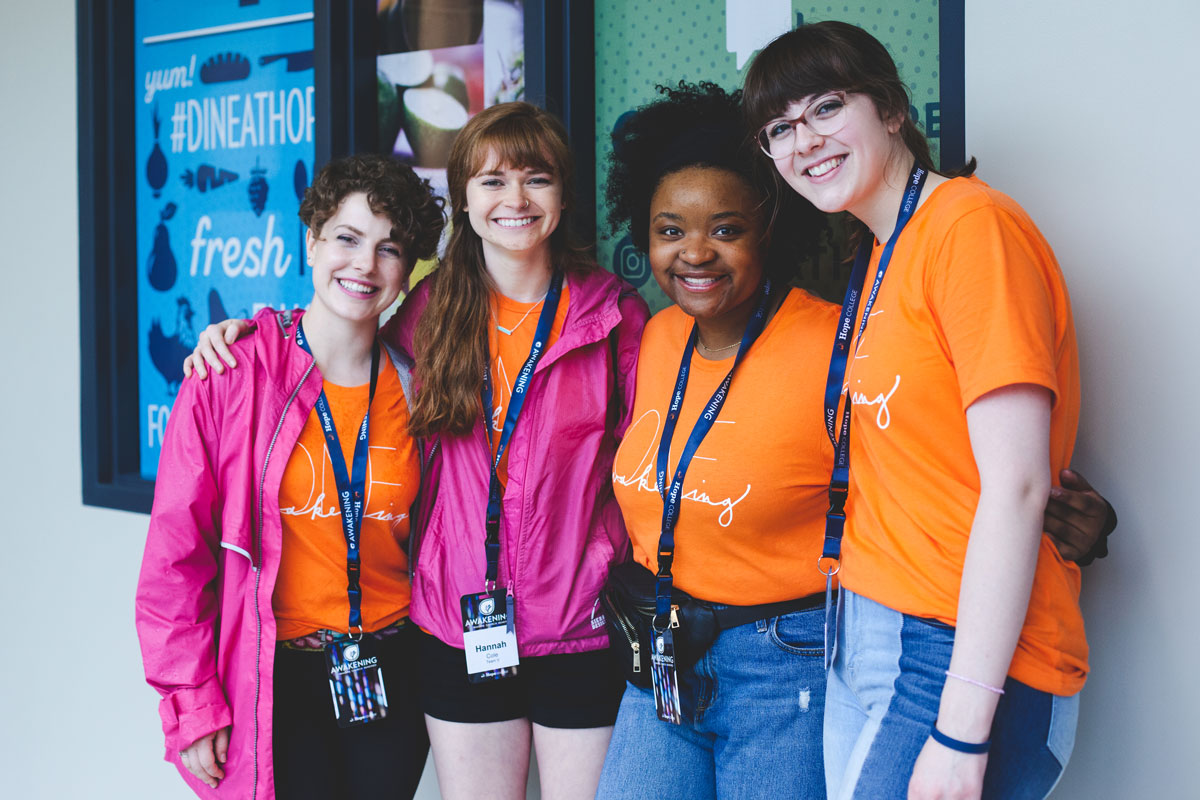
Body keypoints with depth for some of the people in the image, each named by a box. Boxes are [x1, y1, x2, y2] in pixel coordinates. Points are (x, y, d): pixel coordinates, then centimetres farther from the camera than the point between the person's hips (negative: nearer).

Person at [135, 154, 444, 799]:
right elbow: (176, 554, -7)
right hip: (272, 682, -3)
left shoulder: (413, 387, 1)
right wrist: (192, 706, -9)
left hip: (390, 679, 3)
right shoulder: (229, 376, -9)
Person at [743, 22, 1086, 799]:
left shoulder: (973, 225, -13)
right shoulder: (877, 255, 15)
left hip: (958, 657, -8)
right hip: (866, 645, 8)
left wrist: (961, 733, -21)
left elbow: (1017, 487, -19)